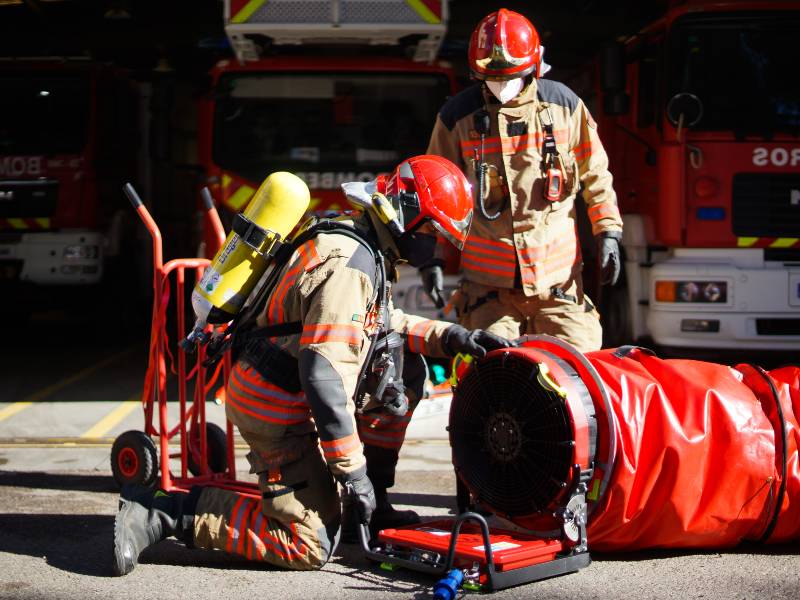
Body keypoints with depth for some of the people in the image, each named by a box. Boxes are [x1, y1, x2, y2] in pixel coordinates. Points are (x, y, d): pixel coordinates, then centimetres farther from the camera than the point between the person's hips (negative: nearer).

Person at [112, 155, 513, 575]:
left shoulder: (362, 251, 10)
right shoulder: (349, 265, -22)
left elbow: (386, 324, 24)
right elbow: (324, 374, -28)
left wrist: (450, 336, 7)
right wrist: (354, 470, -24)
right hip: (277, 407, -10)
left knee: (405, 370, 12)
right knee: (311, 547, -10)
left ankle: (373, 503, 15)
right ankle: (161, 514, -11)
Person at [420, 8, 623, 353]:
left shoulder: (564, 105, 4)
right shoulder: (457, 116, 1)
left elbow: (595, 175, 13)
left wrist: (608, 232, 6)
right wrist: (431, 256, 1)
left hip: (557, 276, 1)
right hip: (488, 281, -1)